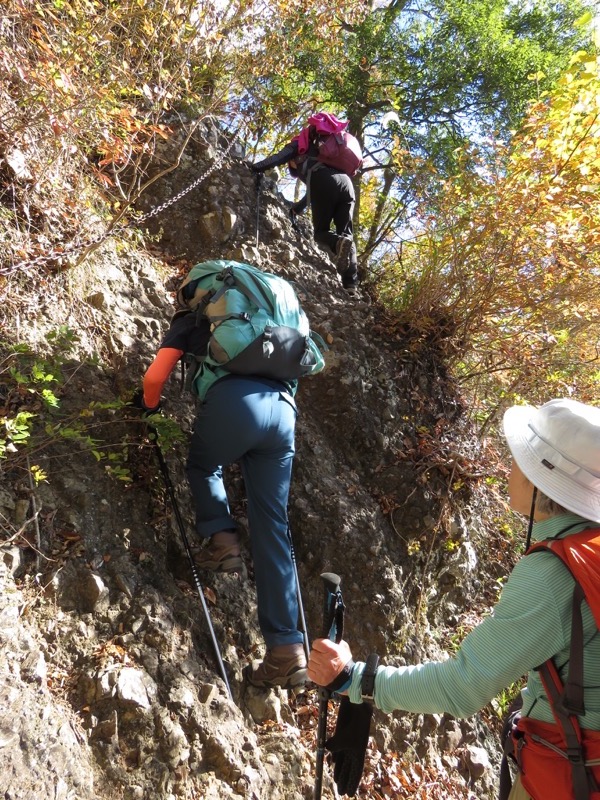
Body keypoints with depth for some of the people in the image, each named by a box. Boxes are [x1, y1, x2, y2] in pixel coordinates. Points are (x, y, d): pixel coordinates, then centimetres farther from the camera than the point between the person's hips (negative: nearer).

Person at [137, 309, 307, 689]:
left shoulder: (188, 322, 27)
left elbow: (155, 377, 22)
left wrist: (150, 405, 41)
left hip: (237, 399, -4)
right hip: (283, 409, 4)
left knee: (203, 466, 29)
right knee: (272, 526, 5)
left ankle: (222, 539, 5)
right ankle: (287, 647, 1)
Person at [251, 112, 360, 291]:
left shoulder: (299, 144, 30)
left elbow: (280, 157, 14)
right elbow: (313, 189, 48)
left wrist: (255, 167, 25)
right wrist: (298, 207, 56)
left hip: (326, 182, -5)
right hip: (346, 182, 6)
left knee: (321, 232, 5)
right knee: (345, 233, 6)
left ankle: (338, 243, -30)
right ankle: (351, 282, -14)